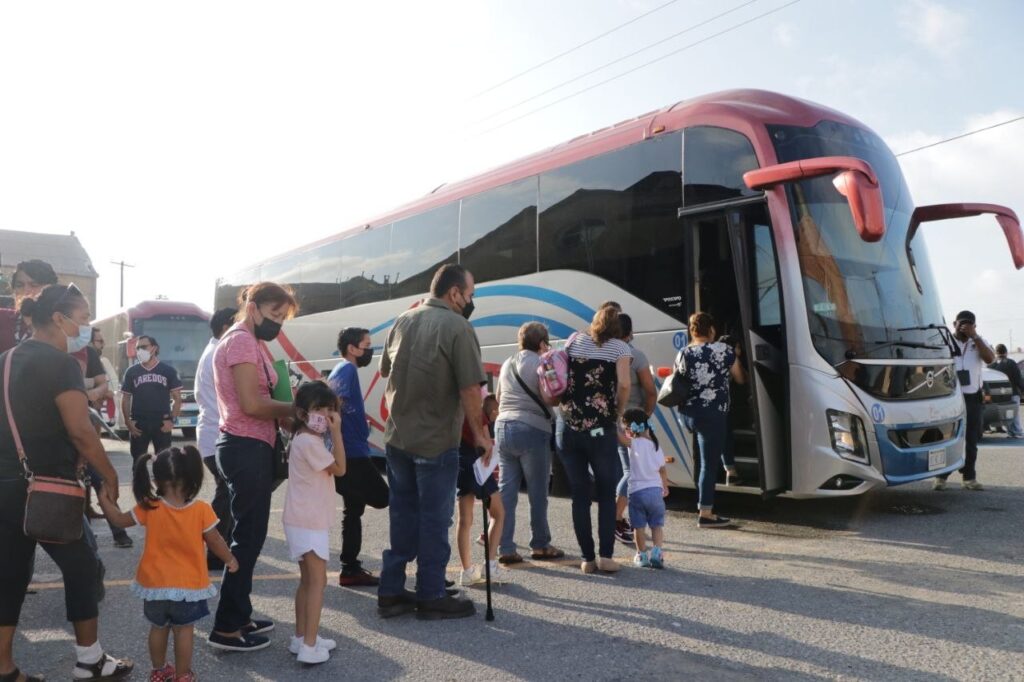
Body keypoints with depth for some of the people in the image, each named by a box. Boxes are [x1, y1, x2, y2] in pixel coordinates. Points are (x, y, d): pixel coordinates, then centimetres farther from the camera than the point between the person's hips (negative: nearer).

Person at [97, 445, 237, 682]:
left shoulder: (149, 508, -12)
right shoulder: (202, 510, -16)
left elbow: (120, 519, 5)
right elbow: (215, 542, -7)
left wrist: (104, 498, 19)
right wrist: (230, 560, 10)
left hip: (155, 582, 2)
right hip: (189, 583, -2)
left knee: (158, 627, 20)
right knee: (184, 629, 11)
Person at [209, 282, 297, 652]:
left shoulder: (245, 342, 19)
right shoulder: (241, 341, -13)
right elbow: (252, 405, -22)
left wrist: (290, 408, 0)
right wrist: (294, 409, -9)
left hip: (247, 447, 11)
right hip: (247, 449, -11)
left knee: (248, 534, 16)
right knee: (248, 536, -4)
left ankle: (238, 616, 27)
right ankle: (226, 628, 5)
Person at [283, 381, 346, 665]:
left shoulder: (306, 440, 13)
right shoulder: (309, 442, -19)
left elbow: (331, 467, 12)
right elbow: (340, 468, -15)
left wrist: (333, 433, 6)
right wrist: (336, 432, -16)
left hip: (305, 520, 10)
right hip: (308, 522, -10)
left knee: (307, 581, 17)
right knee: (318, 581, -7)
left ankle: (301, 637, 25)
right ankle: (309, 646, -6)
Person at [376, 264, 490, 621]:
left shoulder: (402, 321, 6)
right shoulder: (458, 328, -14)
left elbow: (386, 371, 17)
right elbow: (470, 388, -17)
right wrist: (479, 433, -7)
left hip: (397, 437, 6)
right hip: (436, 441, -6)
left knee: (402, 516, 16)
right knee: (434, 521, 6)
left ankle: (391, 592, 23)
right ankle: (431, 597, 16)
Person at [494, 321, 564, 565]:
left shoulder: (507, 364, 18)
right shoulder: (541, 363, -3)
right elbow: (550, 399, -13)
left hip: (503, 427, 7)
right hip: (532, 430, -6)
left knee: (506, 490, 6)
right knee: (537, 492, 5)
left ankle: (505, 548, 5)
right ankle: (540, 545, 15)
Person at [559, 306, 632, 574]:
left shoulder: (574, 340, 12)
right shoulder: (620, 347, 2)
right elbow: (624, 384, -11)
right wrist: (619, 413, 3)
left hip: (569, 429, 3)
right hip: (601, 430, -3)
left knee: (579, 496, 10)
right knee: (607, 494, 11)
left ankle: (587, 558, 12)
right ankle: (605, 555, 4)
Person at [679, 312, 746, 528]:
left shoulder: (683, 354, 5)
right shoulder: (724, 350, -4)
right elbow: (740, 379, 9)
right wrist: (736, 358, 28)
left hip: (688, 414, 4)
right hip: (712, 414, -4)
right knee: (709, 463, 0)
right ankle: (705, 514, 3)